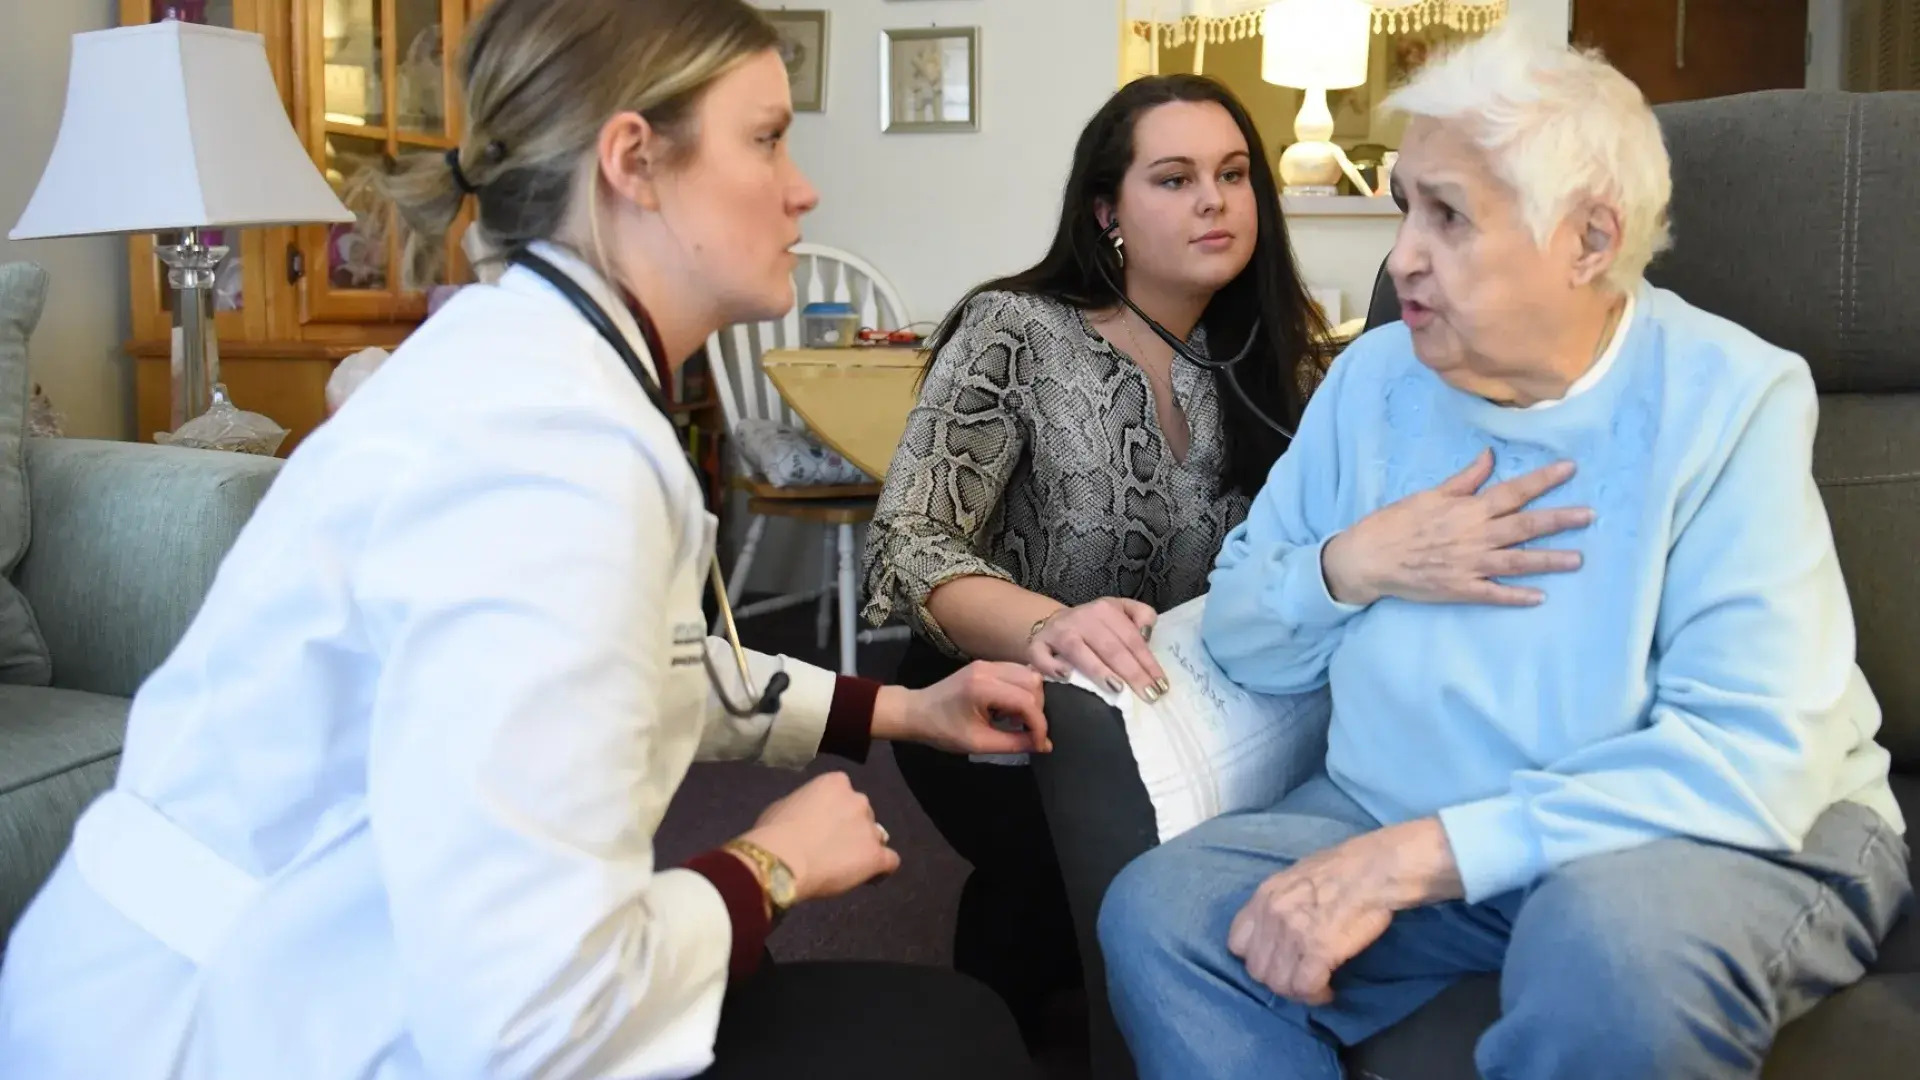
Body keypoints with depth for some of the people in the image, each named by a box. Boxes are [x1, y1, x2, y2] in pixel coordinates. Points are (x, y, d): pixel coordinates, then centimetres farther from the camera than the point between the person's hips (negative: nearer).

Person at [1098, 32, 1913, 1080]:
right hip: (1396, 822, 5)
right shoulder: (1374, 377, 2)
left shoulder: (1729, 400, -14)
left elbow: (1755, 756, -25)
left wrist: (1412, 856, -31)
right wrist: (1347, 568, -16)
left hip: (1713, 836, -4)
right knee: (1157, 915, -18)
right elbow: (1237, 636, 7)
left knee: (1611, 942, -37)